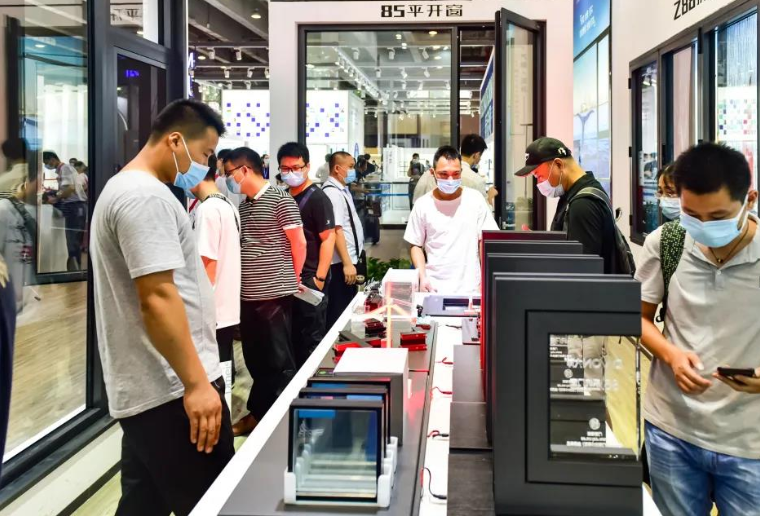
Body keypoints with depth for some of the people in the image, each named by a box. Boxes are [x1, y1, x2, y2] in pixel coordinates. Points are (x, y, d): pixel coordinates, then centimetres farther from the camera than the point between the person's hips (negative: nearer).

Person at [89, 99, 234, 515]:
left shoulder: (121, 189, 19)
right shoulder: (146, 196, -16)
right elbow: (157, 299, -23)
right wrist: (196, 383, -22)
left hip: (146, 389, 11)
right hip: (173, 390, -11)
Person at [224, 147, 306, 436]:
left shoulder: (279, 199, -9)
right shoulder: (243, 206, 13)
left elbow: (299, 243, -6)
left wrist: (291, 279, 5)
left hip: (274, 294, -7)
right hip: (248, 295, 7)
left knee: (279, 360, 2)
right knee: (254, 359, 15)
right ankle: (257, 414, 27)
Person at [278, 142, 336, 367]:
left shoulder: (317, 198, -9)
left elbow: (328, 238, -14)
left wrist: (319, 277, -19)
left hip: (309, 279, -7)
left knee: (311, 339, 0)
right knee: (291, 336, 14)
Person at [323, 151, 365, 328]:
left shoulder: (342, 190, 15)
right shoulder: (332, 192, -16)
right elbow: (336, 230, -23)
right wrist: (347, 263, -25)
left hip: (348, 259, 10)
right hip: (341, 263, -10)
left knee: (347, 309, 16)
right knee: (338, 312, -2)